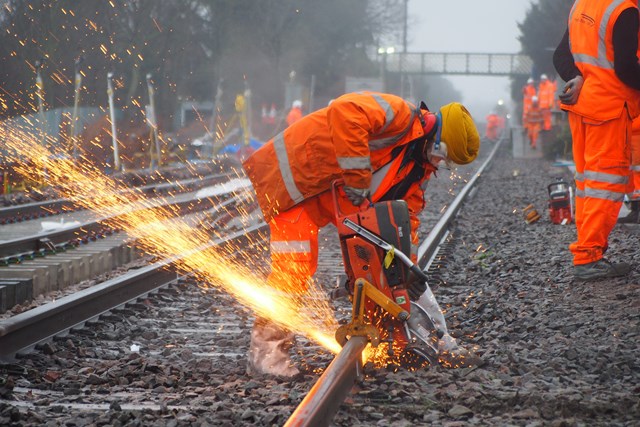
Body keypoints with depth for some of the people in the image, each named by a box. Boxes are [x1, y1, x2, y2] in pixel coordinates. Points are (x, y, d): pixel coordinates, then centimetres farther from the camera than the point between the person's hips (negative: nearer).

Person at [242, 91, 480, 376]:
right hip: (290, 172, -9)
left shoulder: (419, 168, 7)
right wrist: (357, 179, -36)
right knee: (293, 266, -16)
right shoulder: (402, 116, -22)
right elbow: (346, 112, -39)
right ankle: (266, 352, -11)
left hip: (329, 191, 9)